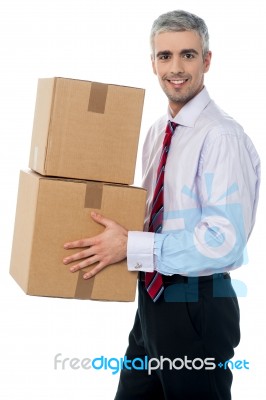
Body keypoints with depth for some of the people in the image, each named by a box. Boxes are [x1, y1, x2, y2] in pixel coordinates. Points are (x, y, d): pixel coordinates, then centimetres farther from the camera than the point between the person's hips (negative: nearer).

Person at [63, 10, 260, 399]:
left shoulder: (222, 136, -18)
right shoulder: (157, 131, 9)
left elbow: (225, 242, -25)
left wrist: (131, 246, -24)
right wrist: (115, 227, 1)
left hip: (197, 307, -8)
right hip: (153, 297, 8)